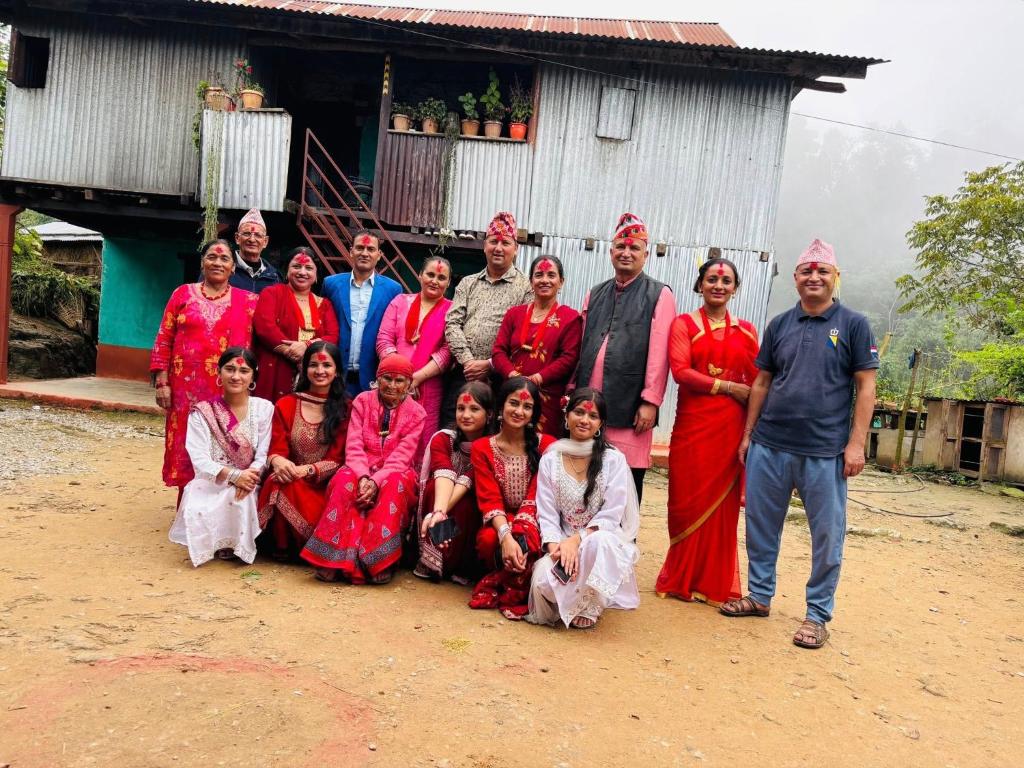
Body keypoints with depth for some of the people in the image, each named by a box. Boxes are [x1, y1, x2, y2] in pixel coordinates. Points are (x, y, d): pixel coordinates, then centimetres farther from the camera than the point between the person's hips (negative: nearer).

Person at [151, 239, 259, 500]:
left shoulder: (248, 301, 7)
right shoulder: (183, 293, 8)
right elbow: (163, 340, 6)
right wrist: (162, 382, 0)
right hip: (187, 388, 1)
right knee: (188, 449, 5)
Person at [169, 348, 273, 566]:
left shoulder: (264, 408, 2)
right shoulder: (202, 413, 1)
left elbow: (263, 454, -4)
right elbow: (199, 460, -10)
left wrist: (251, 476, -27)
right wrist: (234, 475, -25)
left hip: (247, 484, 0)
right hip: (210, 484, 0)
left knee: (241, 499, -33)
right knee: (197, 509, -30)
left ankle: (238, 544, -5)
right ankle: (216, 543, 2)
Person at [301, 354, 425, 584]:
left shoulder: (416, 413, 2)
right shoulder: (362, 401, 5)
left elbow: (401, 456, -10)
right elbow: (354, 446, -7)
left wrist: (376, 481, -28)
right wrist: (363, 477, -26)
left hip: (394, 473, -1)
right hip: (362, 469, 1)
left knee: (395, 484, -36)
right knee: (345, 480, -33)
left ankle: (379, 561, -33)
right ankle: (337, 559, -33)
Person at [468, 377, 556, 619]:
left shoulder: (546, 445, 0)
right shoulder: (482, 448, 3)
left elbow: (536, 498, -8)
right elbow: (489, 500, -9)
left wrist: (518, 534, -27)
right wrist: (506, 535, -28)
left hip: (532, 523, -1)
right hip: (498, 524, 1)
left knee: (527, 541, -35)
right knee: (489, 539, -33)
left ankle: (505, 592, -8)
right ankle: (520, 588, -5)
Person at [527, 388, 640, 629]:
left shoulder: (614, 460, -2)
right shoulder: (550, 460, 4)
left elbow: (611, 515, -7)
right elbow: (547, 515, -1)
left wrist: (577, 539, -20)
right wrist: (556, 546, -20)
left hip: (602, 539, -1)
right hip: (563, 542, 1)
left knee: (599, 542, -38)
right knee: (544, 578, -31)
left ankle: (588, 606, -9)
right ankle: (569, 602, 7)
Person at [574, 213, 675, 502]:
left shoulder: (659, 295, 1)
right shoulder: (595, 294, 16)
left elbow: (658, 353, -6)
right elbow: (581, 347, 16)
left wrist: (650, 402, -11)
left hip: (629, 407, -4)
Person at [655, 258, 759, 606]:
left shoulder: (746, 331, 12)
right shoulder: (684, 324, 4)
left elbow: (757, 383, 11)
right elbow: (681, 371, -8)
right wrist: (729, 387, -11)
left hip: (731, 427, 2)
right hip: (693, 424, -2)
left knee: (723, 504, 6)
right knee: (689, 501, 1)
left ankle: (716, 582, 19)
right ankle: (682, 579, 17)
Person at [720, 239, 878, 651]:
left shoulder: (853, 324, 0)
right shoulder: (779, 325, 10)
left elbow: (866, 387, -2)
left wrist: (856, 443, -9)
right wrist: (748, 434, 9)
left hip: (825, 451, -3)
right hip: (769, 446, 4)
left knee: (827, 534, 5)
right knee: (761, 524, 11)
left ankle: (818, 614, 19)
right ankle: (760, 595, 27)